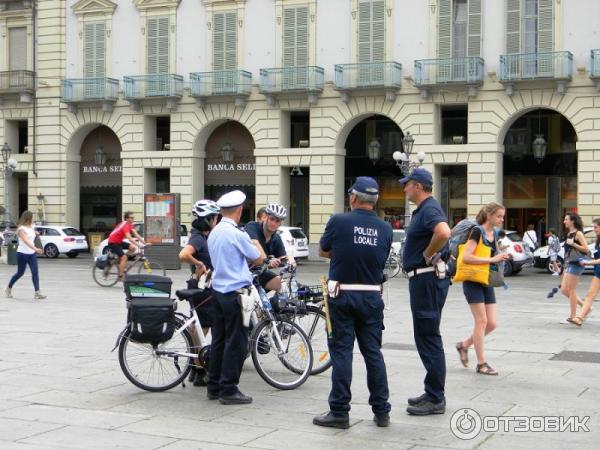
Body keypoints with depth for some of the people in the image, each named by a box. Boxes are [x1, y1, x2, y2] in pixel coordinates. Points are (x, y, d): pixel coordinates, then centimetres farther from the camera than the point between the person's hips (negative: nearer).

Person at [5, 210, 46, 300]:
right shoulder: (21, 229, -14)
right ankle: (9, 289, 27)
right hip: (22, 253, -6)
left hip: (32, 253, 6)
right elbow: (26, 241, -31)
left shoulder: (31, 227, 9)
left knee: (35, 272, -8)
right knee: (20, 273, 5)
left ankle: (37, 292, -12)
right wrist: (35, 249, -43)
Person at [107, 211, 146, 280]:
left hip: (119, 241, 9)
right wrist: (139, 246, -42)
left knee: (133, 248, -3)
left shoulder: (130, 225, 2)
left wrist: (144, 243, -8)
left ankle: (121, 262, 7)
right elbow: (129, 238, -36)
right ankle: (120, 276, -13)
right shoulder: (125, 226, -26)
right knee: (124, 257, -17)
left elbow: (136, 235, -1)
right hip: (113, 242, -9)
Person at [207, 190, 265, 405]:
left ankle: (214, 387, 19)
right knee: (236, 343, -3)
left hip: (218, 290, 9)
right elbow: (259, 258, -5)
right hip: (235, 292, -9)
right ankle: (228, 390, 0)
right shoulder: (237, 234, -16)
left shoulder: (214, 233, 10)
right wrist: (256, 244, 14)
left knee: (219, 340, 13)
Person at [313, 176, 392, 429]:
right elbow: (382, 260, 10)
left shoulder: (339, 222, -9)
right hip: (372, 297, 3)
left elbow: (323, 252, 6)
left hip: (342, 295, -3)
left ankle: (339, 412, 4)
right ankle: (382, 411, 14)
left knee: (341, 352, 2)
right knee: (373, 353, 10)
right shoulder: (385, 229, 1)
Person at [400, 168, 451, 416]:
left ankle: (435, 399, -1)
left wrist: (427, 255, -23)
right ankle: (433, 393, 24)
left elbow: (443, 232, -37)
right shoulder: (424, 209, 16)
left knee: (428, 337, -6)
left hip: (427, 279, -11)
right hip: (422, 279, 11)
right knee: (426, 337, 16)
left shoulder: (429, 209, -17)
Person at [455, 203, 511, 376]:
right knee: (481, 321, -5)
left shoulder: (495, 234, 10)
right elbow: (466, 257, -23)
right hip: (473, 282, -8)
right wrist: (492, 259, -24)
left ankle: (464, 345, 24)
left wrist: (502, 257, 3)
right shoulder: (477, 231, -13)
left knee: (491, 324, 4)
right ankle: (481, 363, 3)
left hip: (487, 283, 8)